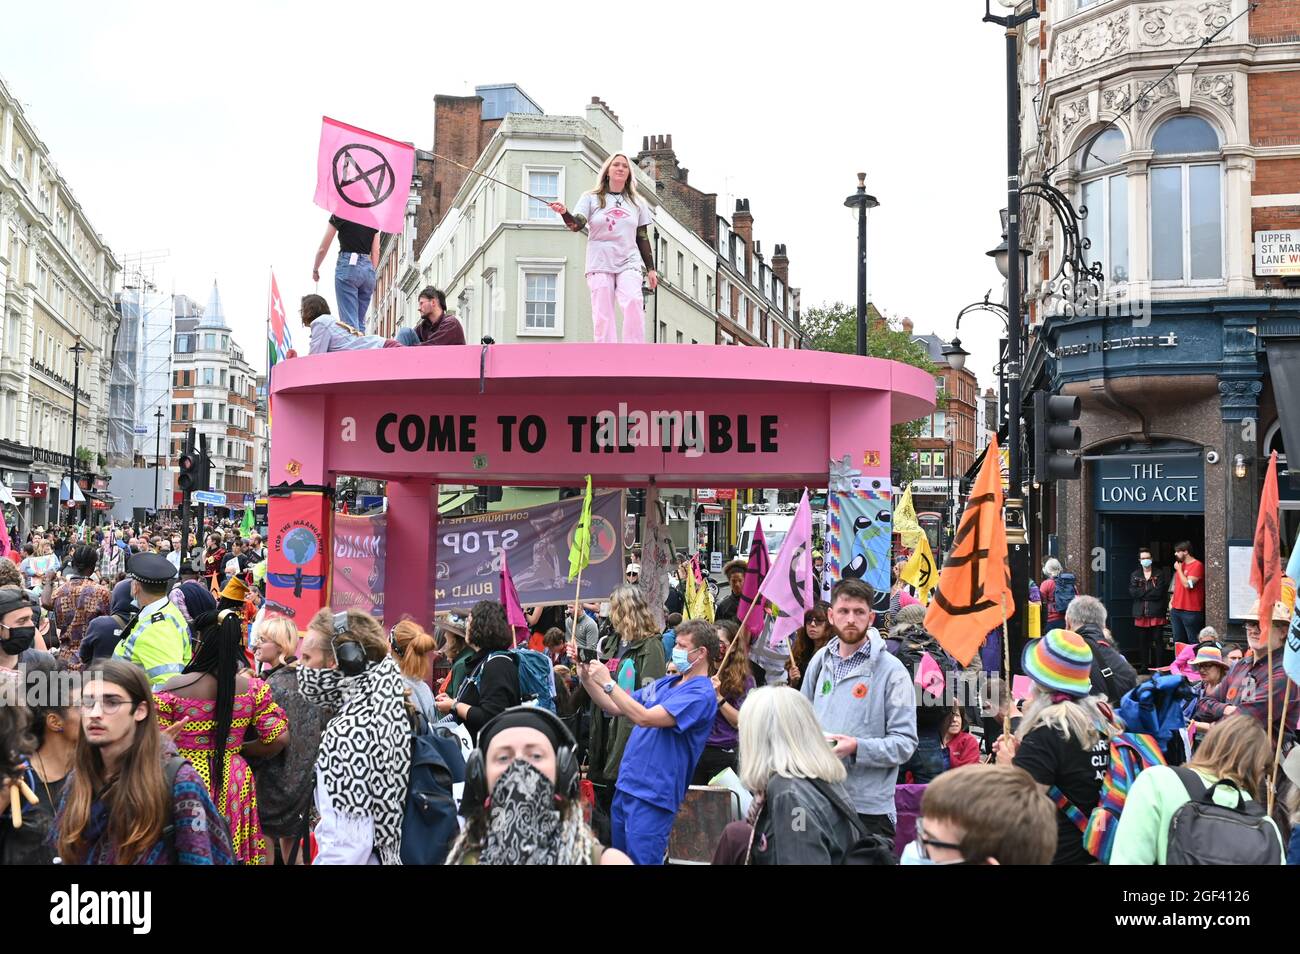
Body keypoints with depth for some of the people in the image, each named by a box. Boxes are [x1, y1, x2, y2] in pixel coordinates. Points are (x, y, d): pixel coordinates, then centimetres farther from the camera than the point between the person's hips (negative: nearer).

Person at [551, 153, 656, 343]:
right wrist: (564, 213, -27)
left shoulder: (637, 203, 15)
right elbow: (577, 225, -6)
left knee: (633, 302, -24)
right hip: (600, 264, 0)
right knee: (603, 316, -6)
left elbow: (643, 238, 16)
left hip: (629, 264, 1)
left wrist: (650, 269, 11)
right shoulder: (591, 198, 8)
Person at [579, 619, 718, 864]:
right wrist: (587, 679, 3)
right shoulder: (665, 683, 13)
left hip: (652, 795, -9)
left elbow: (644, 717, -24)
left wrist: (607, 682, -20)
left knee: (641, 860, -5)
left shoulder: (701, 693, -15)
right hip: (626, 784, 9)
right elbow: (617, 708, 16)